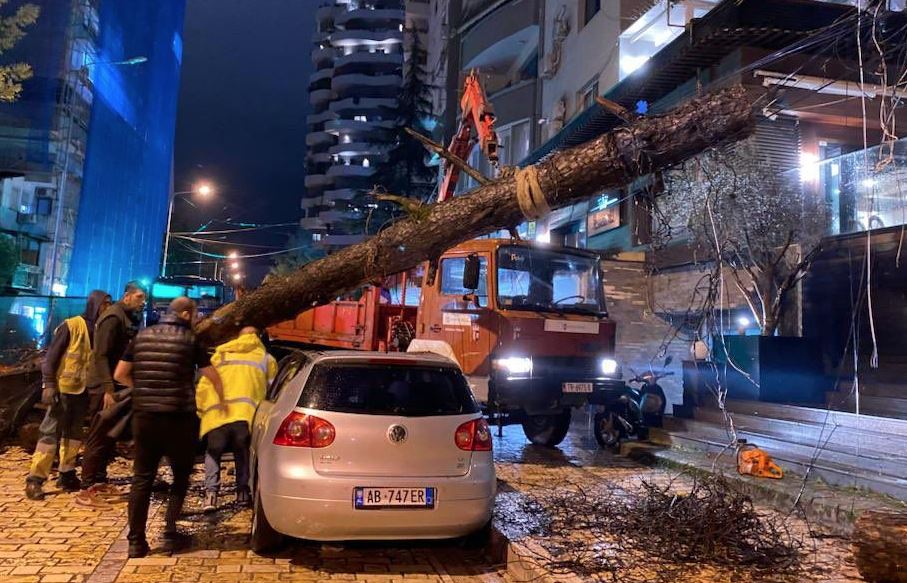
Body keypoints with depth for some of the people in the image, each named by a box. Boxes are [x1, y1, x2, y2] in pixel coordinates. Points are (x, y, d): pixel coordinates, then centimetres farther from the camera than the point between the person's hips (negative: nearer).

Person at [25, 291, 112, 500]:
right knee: (51, 433, -3)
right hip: (63, 388, -6)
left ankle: (67, 474, 24)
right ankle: (35, 479, 3)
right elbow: (52, 355, -10)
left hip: (83, 390, 6)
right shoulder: (71, 325, -10)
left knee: (74, 433, 14)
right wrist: (49, 384, -15)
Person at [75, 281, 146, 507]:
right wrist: (108, 389, -26)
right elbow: (101, 355, -21)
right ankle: (86, 490, 0)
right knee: (99, 437, -5)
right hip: (106, 387, -9)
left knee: (109, 436, 16)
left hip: (118, 385, 9)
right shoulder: (113, 317, -15)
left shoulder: (128, 318, 13)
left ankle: (99, 481, 26)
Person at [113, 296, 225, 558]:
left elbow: (119, 375, 10)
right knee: (180, 476, 14)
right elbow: (213, 376, 3)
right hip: (178, 418, -3)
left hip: (144, 416, 4)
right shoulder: (189, 339, -3)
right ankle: (170, 533, 11)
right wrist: (221, 400, 20)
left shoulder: (142, 336, 8)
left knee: (141, 478, 10)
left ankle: (136, 541, 11)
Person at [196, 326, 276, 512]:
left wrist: (203, 412, 21)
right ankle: (242, 492, 15)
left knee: (213, 453, 16)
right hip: (246, 413, 0)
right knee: (243, 455, 19)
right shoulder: (266, 359, 20)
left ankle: (211, 492, 2)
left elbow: (203, 387, 14)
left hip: (217, 414, 1)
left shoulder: (221, 354, 21)